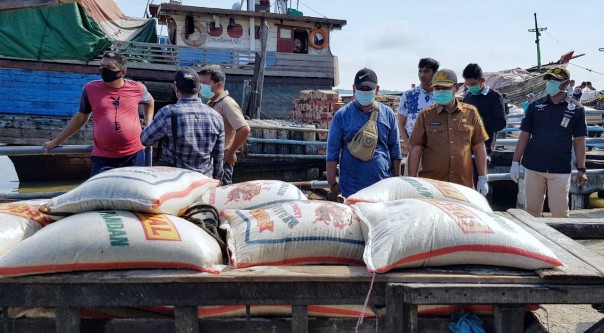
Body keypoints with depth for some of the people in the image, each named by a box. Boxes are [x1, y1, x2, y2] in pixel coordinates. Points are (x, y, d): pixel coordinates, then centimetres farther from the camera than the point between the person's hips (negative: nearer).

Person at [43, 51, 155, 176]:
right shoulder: (90, 88, -1)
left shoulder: (137, 88, -1)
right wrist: (56, 141, 14)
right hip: (103, 157, 0)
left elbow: (150, 102, 22)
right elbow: (81, 117, 12)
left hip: (134, 155, 1)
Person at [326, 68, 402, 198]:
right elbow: (332, 153, 0)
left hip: (384, 186, 2)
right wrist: (332, 184, -3)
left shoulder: (387, 114, 7)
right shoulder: (342, 115, -1)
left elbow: (395, 149, 11)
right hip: (351, 188, -2)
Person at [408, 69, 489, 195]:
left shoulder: (470, 112, 5)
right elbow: (416, 149, 1)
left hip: (464, 185, 1)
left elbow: (479, 147, 9)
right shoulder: (425, 115, 2)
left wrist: (483, 178, 6)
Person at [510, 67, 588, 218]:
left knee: (560, 212, 1)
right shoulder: (535, 106, 3)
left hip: (561, 170, -1)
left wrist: (581, 169, 0)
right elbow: (524, 135, 4)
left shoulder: (576, 109, 0)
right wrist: (515, 162, -2)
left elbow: (579, 140, 3)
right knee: (532, 210, 8)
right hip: (533, 167, 2)